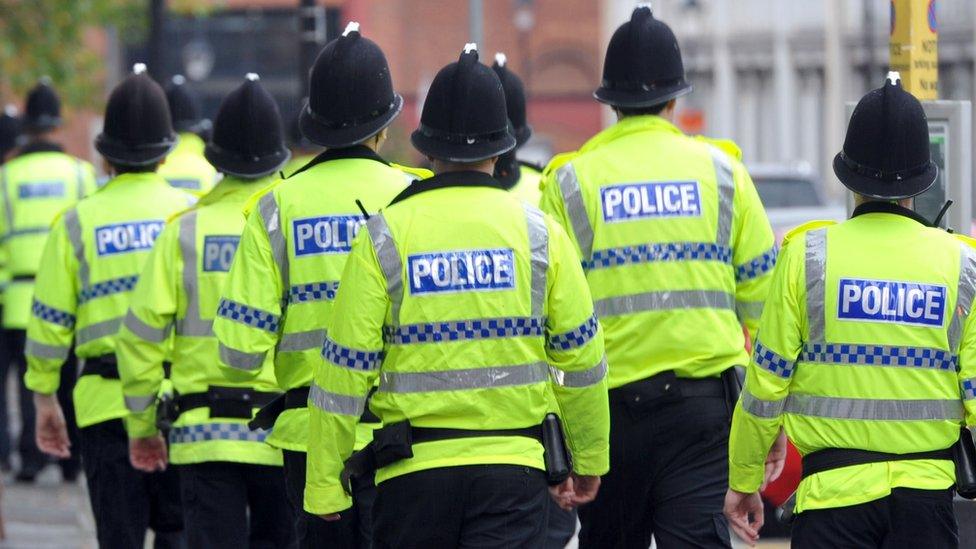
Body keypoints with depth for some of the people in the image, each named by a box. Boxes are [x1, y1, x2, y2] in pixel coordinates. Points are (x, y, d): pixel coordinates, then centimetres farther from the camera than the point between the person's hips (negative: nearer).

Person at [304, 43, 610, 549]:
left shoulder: (384, 237, -2)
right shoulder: (539, 232, 2)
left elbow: (346, 367, -3)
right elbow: (581, 353, 8)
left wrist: (323, 485, 4)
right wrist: (590, 460, 22)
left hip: (412, 472, 0)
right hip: (513, 469, 0)